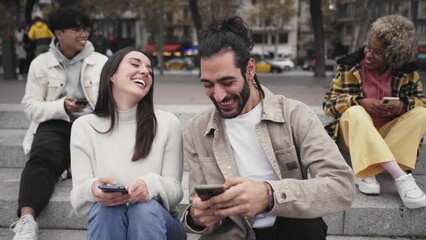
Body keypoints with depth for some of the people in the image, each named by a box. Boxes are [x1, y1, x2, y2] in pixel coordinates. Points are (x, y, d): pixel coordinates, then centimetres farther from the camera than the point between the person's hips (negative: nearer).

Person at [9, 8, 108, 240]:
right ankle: (26, 220, -48)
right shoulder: (40, 63, 11)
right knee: (41, 159, -35)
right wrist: (62, 107, -14)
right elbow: (30, 107, 5)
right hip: (55, 124, -2)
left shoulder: (101, 61, 13)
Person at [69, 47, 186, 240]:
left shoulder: (168, 123, -3)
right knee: (105, 209, -32)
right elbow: (78, 199, -4)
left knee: (145, 210, -33)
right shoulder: (84, 127, 0)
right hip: (106, 222, 0)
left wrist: (152, 185, -28)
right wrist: (93, 190, -29)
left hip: (155, 219, 0)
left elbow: (175, 190, -4)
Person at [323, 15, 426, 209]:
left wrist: (404, 105, -23)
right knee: (355, 112, -33)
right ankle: (401, 177, -43)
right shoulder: (349, 66, -7)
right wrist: (361, 102, -27)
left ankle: (367, 173, -32)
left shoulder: (407, 72, -1)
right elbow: (329, 102, -8)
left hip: (390, 134, 3)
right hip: (354, 134, -2)